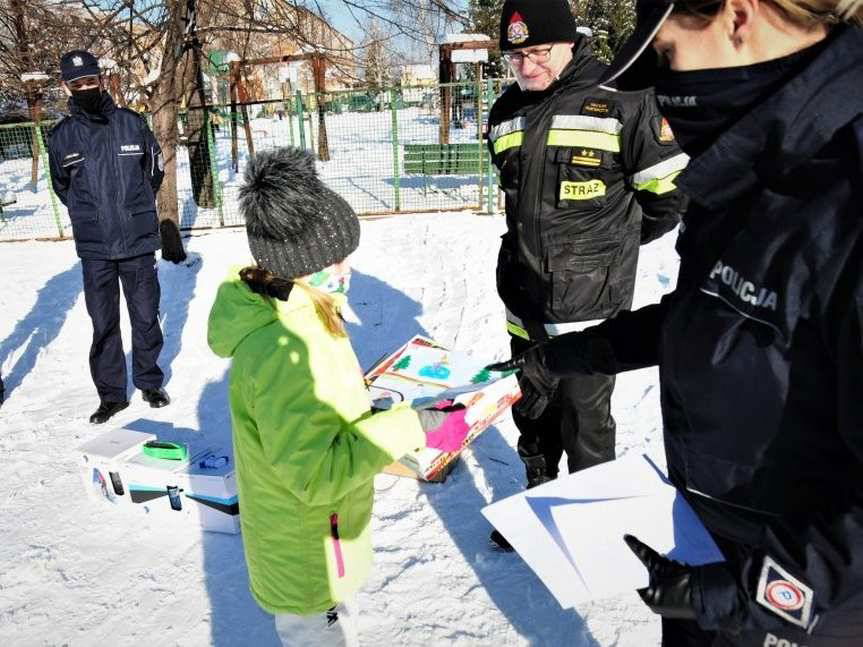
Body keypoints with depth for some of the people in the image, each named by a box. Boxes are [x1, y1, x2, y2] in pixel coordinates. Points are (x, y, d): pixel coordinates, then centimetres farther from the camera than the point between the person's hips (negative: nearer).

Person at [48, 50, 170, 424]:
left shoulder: (131, 123, -1)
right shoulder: (62, 136, 2)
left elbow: (155, 169, 13)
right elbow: (62, 186, 17)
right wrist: (89, 214, 13)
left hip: (138, 240, 0)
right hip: (93, 247, 1)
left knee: (145, 317, 8)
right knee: (104, 323, 5)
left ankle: (150, 382, 26)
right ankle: (111, 393, 18)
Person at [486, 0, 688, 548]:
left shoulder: (621, 101, -11)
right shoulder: (507, 112, 7)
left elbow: (669, 191, -4)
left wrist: (614, 242, 8)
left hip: (589, 300, -5)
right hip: (525, 302, 6)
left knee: (584, 420, 7)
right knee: (533, 411, 19)